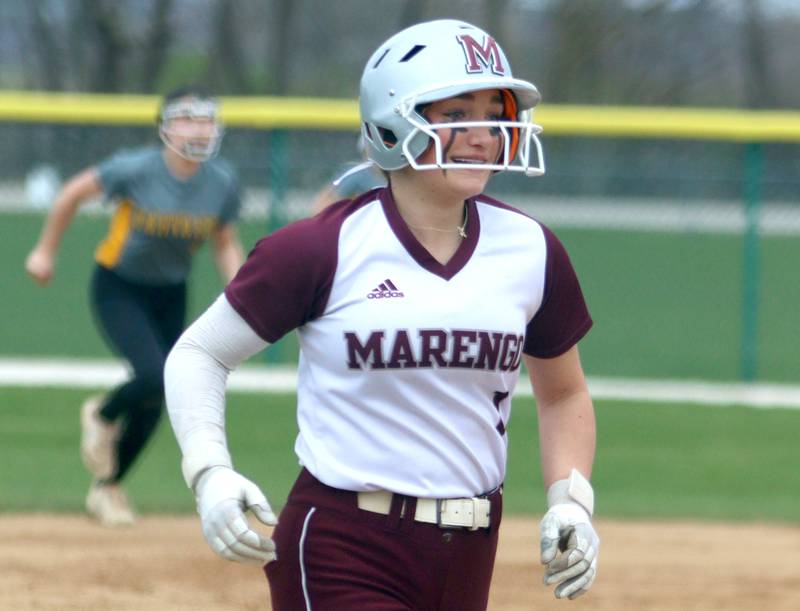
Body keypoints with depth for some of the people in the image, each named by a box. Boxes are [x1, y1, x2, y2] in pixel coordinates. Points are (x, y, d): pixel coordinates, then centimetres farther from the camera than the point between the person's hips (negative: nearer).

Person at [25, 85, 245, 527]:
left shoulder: (222, 183, -10)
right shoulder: (137, 170, -22)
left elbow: (226, 245, 4)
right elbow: (74, 192, -8)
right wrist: (45, 252, 0)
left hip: (170, 297, 5)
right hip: (117, 288, -5)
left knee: (154, 401, 7)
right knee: (155, 377, -23)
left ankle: (107, 489, 29)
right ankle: (102, 416, 12)